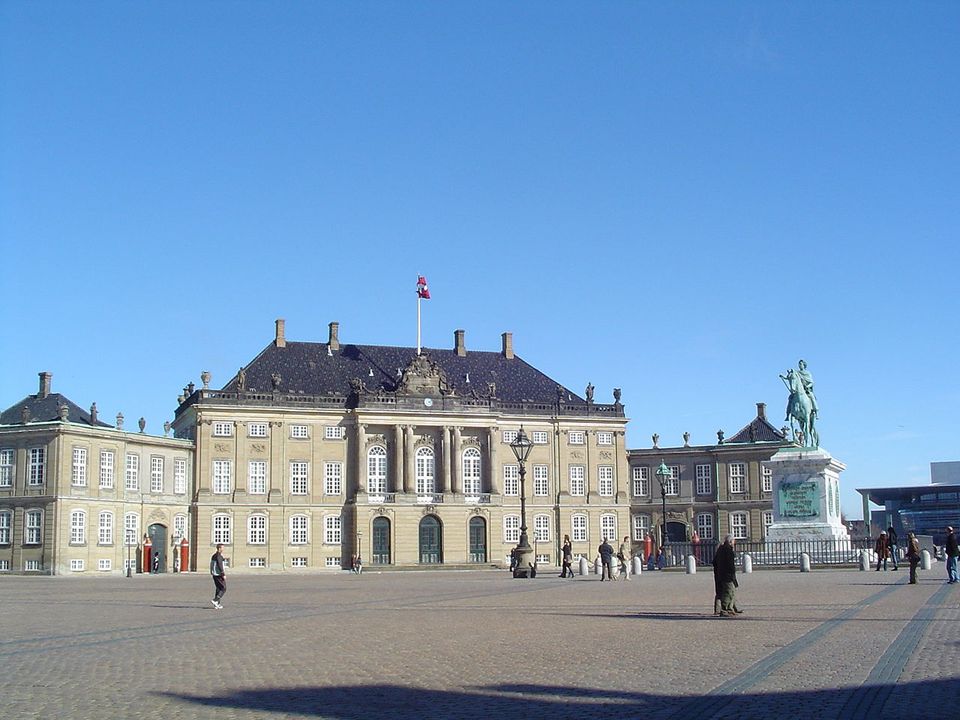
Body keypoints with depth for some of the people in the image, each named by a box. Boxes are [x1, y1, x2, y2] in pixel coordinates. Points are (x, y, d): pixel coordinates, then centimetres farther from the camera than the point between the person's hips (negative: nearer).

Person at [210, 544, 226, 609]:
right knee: (223, 588, -4)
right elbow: (220, 566, -21)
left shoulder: (213, 555, 14)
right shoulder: (219, 556, -15)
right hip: (219, 574, -9)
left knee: (218, 588, 12)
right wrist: (223, 574, -20)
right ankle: (215, 600, -13)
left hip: (214, 574, 9)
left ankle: (217, 604, 11)